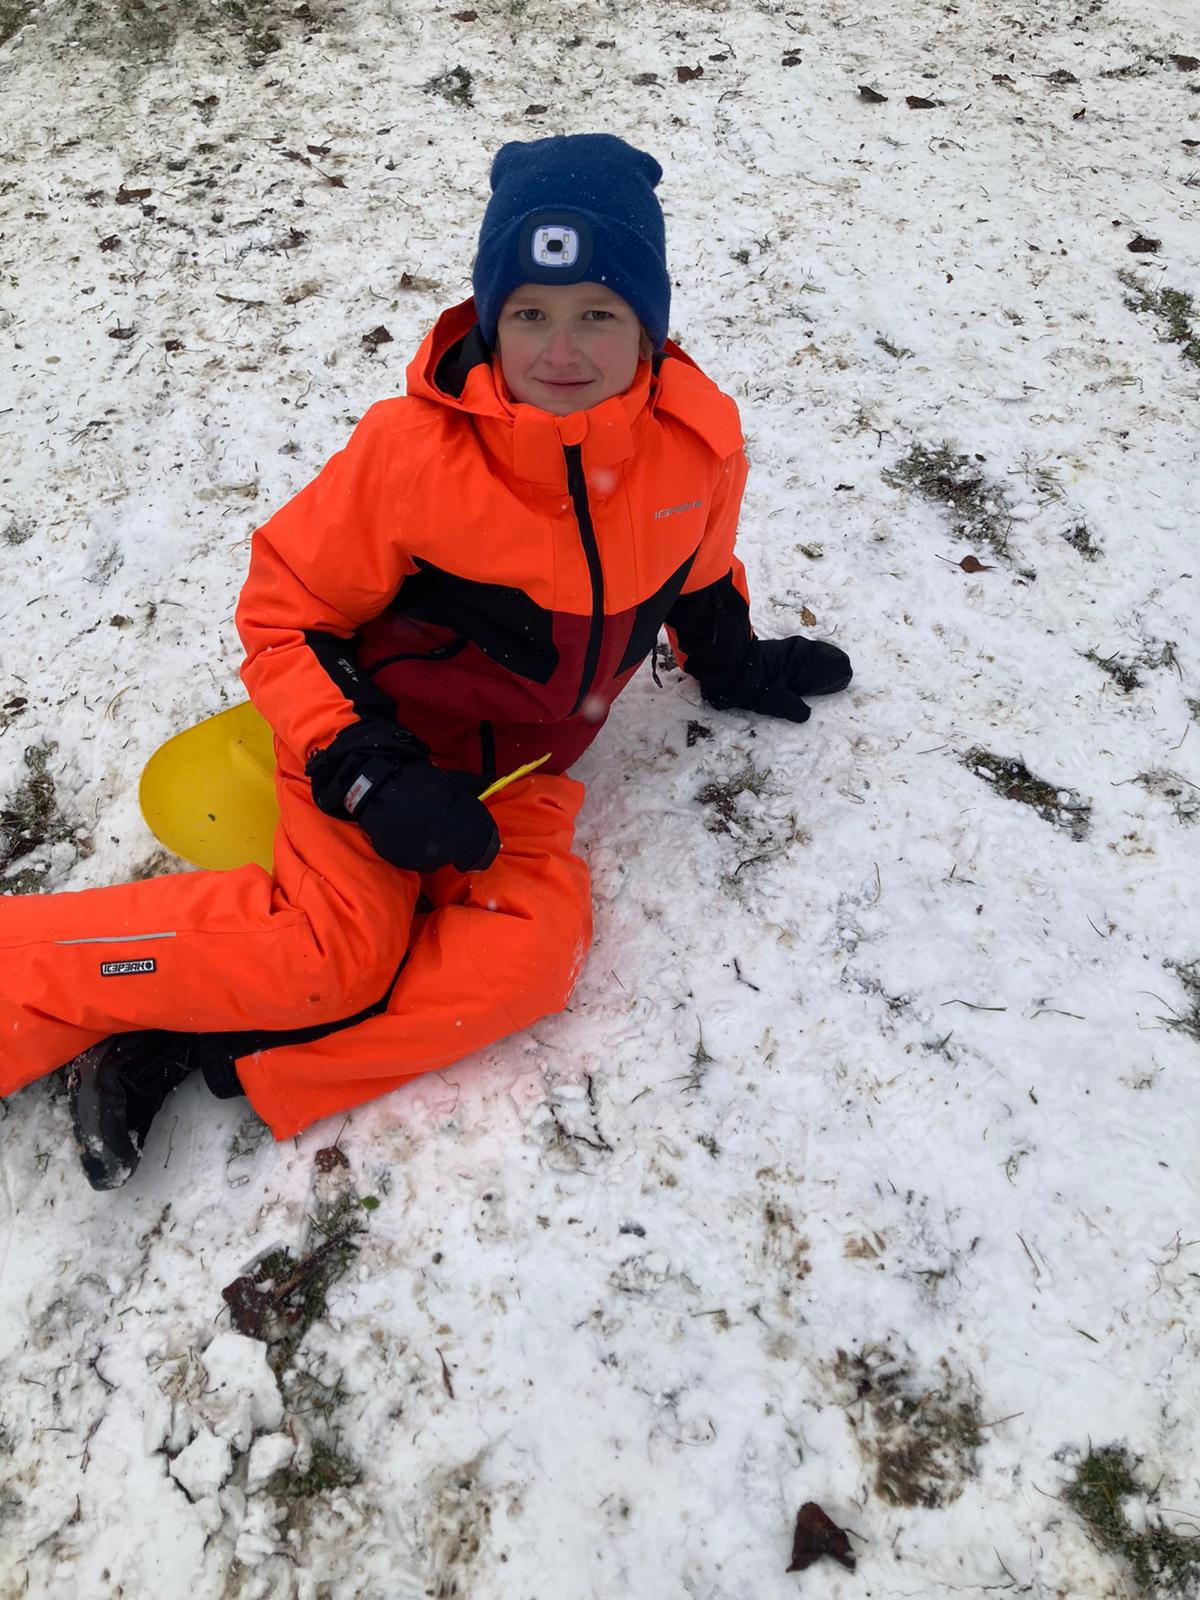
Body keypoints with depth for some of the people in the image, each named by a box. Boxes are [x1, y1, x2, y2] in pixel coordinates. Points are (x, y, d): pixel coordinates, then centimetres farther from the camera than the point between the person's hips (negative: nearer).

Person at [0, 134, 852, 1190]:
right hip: (380, 738, -4)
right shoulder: (415, 451, -19)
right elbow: (283, 613, -11)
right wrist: (369, 777, -21)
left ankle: (205, 1053, -21)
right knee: (334, 949, -27)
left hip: (518, 774, 4)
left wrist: (732, 665, 22)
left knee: (533, 951, -24)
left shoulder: (700, 439, -7)